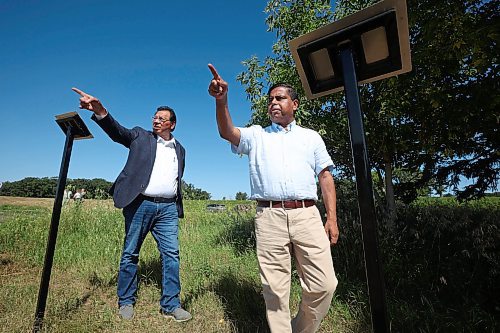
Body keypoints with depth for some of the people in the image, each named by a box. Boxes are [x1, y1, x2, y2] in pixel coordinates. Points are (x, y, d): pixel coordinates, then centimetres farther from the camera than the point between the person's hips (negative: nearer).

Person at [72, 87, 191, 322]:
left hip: (168, 208, 3)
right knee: (130, 254, 9)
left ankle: (171, 305, 14)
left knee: (171, 255, 2)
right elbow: (117, 131, -9)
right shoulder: (140, 136, 8)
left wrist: (178, 206, 12)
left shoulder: (180, 149, 15)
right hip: (140, 204, -2)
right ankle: (126, 302, 28)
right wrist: (100, 110, -28)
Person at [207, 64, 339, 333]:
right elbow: (227, 132, -3)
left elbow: (325, 177, 13)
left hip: (307, 215, 2)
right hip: (269, 217, -1)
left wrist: (332, 218, 3)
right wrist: (221, 100, -21)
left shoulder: (311, 137, 19)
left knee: (324, 285, 1)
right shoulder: (256, 135, 16)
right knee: (275, 290, 5)